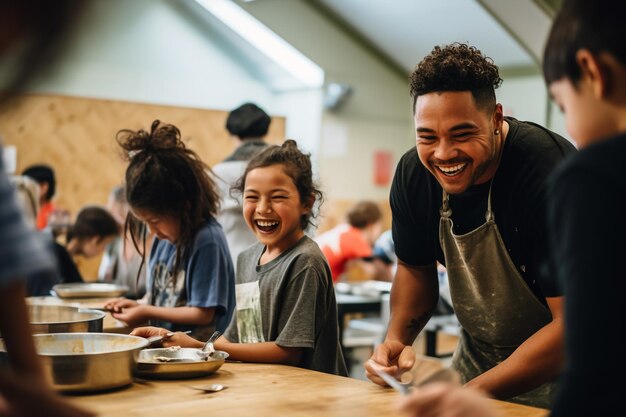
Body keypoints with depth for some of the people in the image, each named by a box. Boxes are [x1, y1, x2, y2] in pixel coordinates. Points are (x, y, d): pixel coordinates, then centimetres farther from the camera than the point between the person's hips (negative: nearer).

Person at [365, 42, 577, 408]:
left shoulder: (552, 172, -28)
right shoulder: (413, 175, -10)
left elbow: (576, 323, -28)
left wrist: (472, 392, -32)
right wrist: (397, 338, -11)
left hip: (558, 370, -5)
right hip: (477, 360, 5)